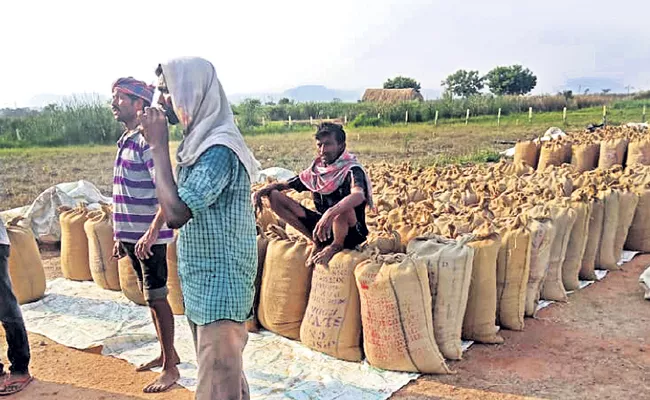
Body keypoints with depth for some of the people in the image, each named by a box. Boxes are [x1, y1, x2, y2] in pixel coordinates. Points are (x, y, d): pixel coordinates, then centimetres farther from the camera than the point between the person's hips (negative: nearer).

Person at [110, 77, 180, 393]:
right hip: (131, 235, 9)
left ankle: (170, 367, 12)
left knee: (157, 298, -1)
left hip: (149, 236, -9)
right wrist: (121, 236, 19)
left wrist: (152, 232, -27)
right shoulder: (125, 141, 13)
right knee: (148, 296, 17)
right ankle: (167, 353, 32)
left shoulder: (147, 140, -14)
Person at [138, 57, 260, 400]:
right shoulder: (197, 142, 10)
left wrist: (158, 146, -19)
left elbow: (176, 213, -26)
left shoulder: (219, 149, -19)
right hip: (202, 283, 9)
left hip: (219, 285, -9)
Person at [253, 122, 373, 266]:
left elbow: (359, 195, -40)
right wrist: (262, 191, -10)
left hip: (352, 232, -6)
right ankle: (317, 241, 0)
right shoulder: (316, 170, 2)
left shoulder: (351, 170, -17)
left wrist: (330, 214, -54)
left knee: (342, 208, -42)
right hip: (322, 223, 6)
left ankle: (336, 245, -7)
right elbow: (285, 184, 10)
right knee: (274, 196, -4)